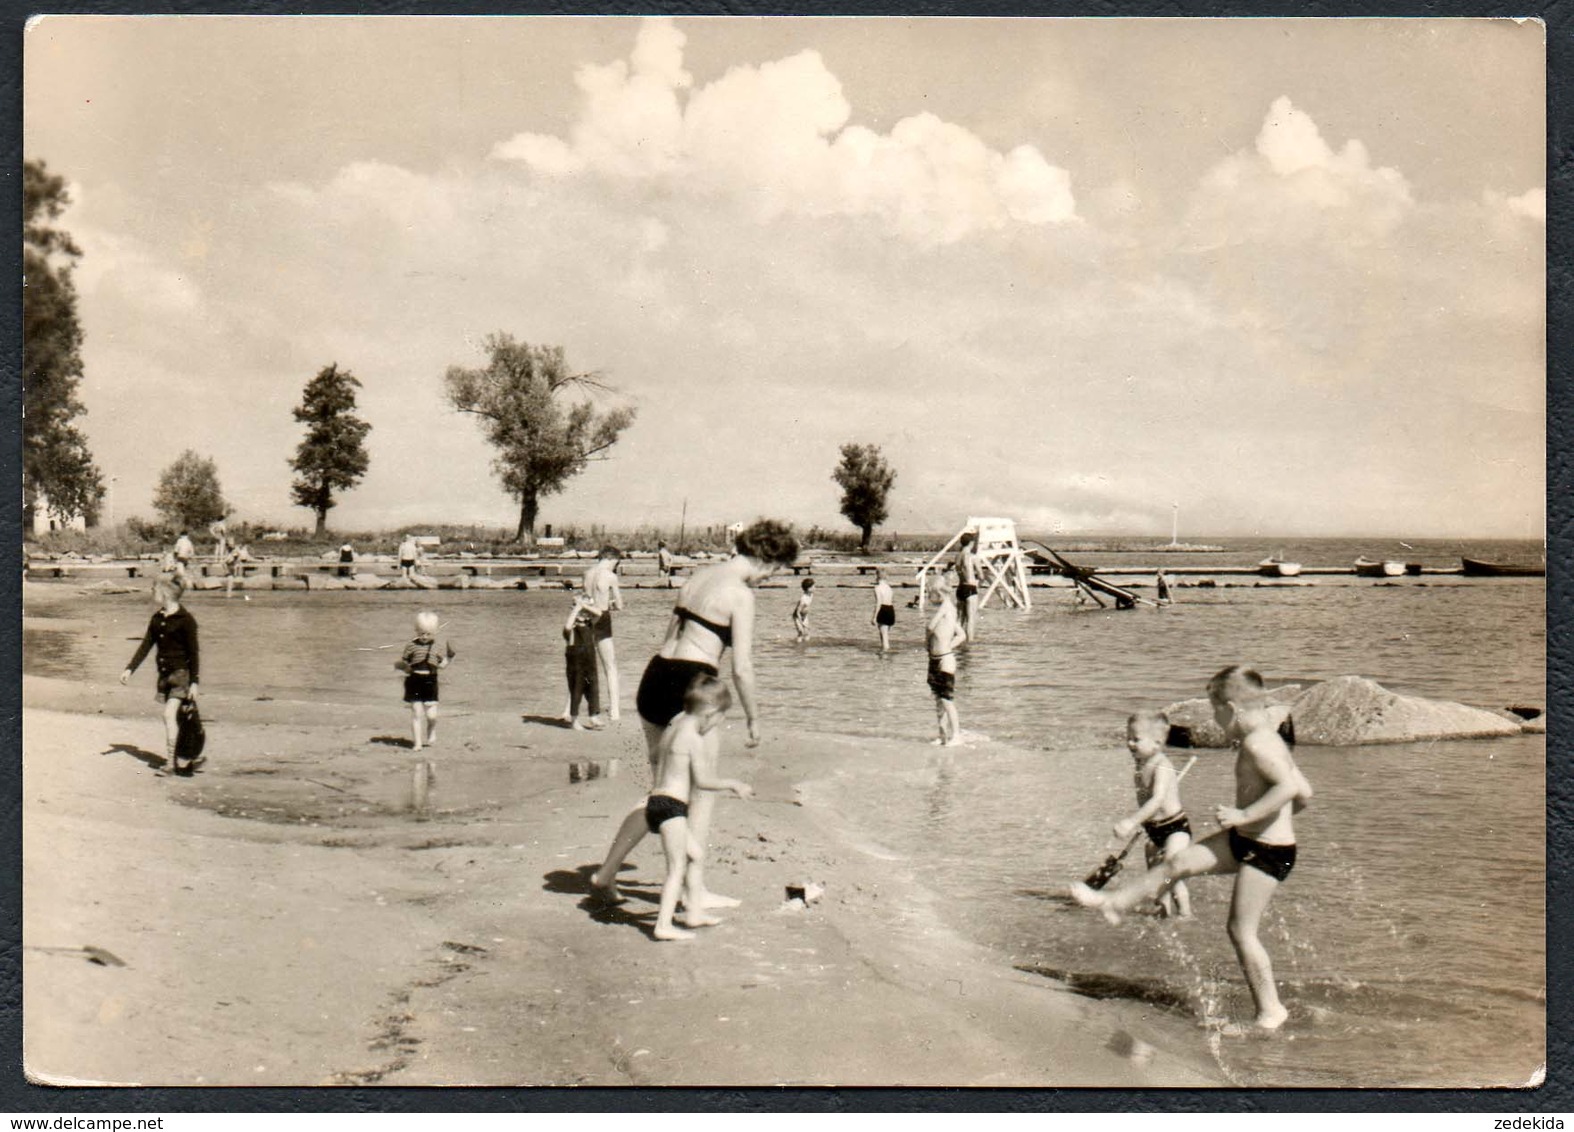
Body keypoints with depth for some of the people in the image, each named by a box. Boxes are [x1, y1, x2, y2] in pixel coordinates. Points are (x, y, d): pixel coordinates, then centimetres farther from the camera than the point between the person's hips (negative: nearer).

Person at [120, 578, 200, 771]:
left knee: (170, 714, -15)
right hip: (164, 673, 7)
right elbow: (146, 645, 15)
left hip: (180, 672, -7)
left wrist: (194, 682, -11)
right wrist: (130, 669, 9)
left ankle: (172, 759, -13)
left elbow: (193, 652, -10)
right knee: (172, 717, 7)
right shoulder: (157, 618, 10)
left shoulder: (185, 620, -10)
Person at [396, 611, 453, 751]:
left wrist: (449, 656, -4)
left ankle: (431, 737, 29)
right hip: (414, 682, -1)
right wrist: (400, 665, -17)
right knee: (417, 713, -2)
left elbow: (442, 665, 10)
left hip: (430, 682, 1)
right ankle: (417, 742, 7)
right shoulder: (411, 647, -2)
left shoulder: (437, 648, 3)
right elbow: (405, 663, 4)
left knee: (432, 715, 1)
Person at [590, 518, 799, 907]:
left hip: (654, 680, 8)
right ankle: (695, 891, 15)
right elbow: (741, 669, -13)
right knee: (703, 794, 9)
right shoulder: (741, 594, -10)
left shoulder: (699, 577, 15)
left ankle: (606, 872, 20)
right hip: (688, 688, -8)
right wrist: (754, 717, 2)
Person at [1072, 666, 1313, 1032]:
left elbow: (1289, 786, -33)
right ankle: (1114, 904, 22)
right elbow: (1304, 793, 12)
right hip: (1244, 840, 10)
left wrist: (1246, 815, -29)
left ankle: (1270, 1012, 11)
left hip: (1267, 850, -10)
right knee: (1177, 863, 11)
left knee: (1241, 931, 0)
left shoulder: (1256, 743, -21)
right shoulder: (1267, 740, 9)